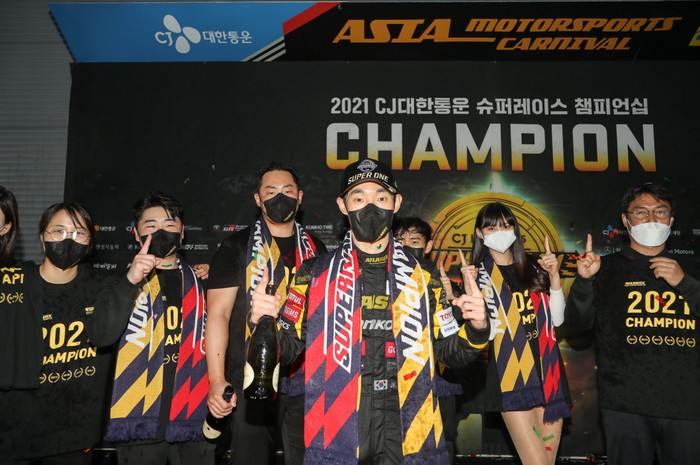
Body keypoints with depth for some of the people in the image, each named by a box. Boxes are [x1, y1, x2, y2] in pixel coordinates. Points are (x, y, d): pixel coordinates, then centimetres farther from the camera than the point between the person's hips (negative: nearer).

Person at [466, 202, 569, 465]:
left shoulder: (533, 268, 11)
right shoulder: (479, 275, 0)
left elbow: (557, 319, 9)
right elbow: (485, 332, -7)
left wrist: (554, 277, -2)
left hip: (548, 372, 4)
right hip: (511, 377, -4)